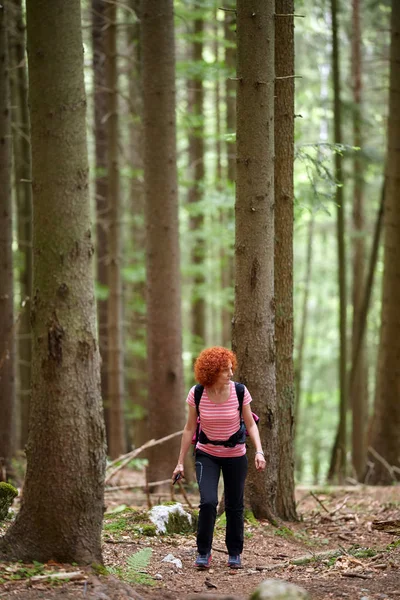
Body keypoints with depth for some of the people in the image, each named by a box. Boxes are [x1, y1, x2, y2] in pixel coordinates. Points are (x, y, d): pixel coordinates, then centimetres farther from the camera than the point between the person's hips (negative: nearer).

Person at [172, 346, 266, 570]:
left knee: (235, 506, 6)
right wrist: (181, 462, -3)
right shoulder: (197, 394, -15)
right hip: (207, 455, -1)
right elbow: (190, 428, -5)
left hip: (235, 456, 1)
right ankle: (204, 552, -1)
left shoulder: (239, 391, -15)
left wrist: (259, 451, -20)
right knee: (208, 502, -17)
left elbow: (251, 424, -6)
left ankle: (235, 553, 24)